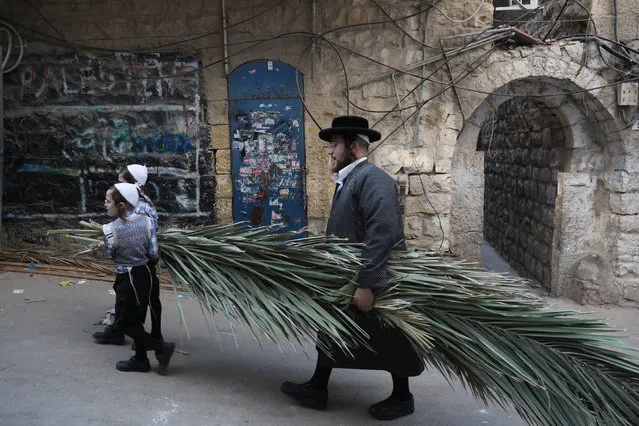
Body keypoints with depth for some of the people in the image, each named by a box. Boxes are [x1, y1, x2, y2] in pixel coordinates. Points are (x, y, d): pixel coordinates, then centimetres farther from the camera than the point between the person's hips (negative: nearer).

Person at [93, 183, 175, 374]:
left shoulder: (110, 230, -20)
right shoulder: (148, 222, -9)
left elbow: (110, 255, -3)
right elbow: (153, 253, -4)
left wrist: (105, 247, 18)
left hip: (127, 279, -6)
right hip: (144, 274, 6)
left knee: (123, 324, 10)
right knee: (135, 319, 19)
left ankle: (161, 348, 4)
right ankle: (140, 359, 28)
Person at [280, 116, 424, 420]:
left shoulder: (373, 179, -22)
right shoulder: (347, 180, 9)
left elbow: (383, 234, -31)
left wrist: (366, 284, -31)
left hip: (377, 282, -9)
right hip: (347, 277, 10)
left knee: (390, 338, 8)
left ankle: (402, 398, 27)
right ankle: (317, 389, 30)